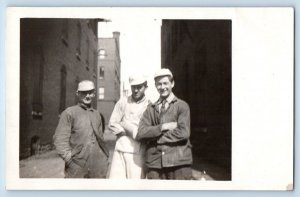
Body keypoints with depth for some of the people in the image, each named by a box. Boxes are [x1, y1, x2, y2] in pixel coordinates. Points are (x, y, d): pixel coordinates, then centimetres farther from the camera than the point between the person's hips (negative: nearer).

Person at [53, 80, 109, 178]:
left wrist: (105, 157, 14)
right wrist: (69, 159, -13)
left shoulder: (97, 114, 17)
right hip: (77, 167, -4)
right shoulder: (69, 113, 1)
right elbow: (60, 139, -5)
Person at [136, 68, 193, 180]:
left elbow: (184, 133, -9)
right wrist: (163, 127, -10)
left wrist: (154, 138, -4)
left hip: (179, 163, -2)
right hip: (155, 163, 3)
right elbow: (140, 134, 2)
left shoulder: (182, 106, 5)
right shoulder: (150, 109, 14)